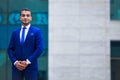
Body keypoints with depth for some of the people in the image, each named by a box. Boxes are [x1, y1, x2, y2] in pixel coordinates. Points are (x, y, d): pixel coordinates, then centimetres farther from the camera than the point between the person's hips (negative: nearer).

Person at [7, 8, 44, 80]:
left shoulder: (37, 31, 2)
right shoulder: (15, 32, 13)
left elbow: (40, 49, -6)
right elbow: (10, 49, 10)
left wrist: (28, 61, -13)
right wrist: (15, 62, -7)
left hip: (31, 67, -3)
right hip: (16, 67, 3)